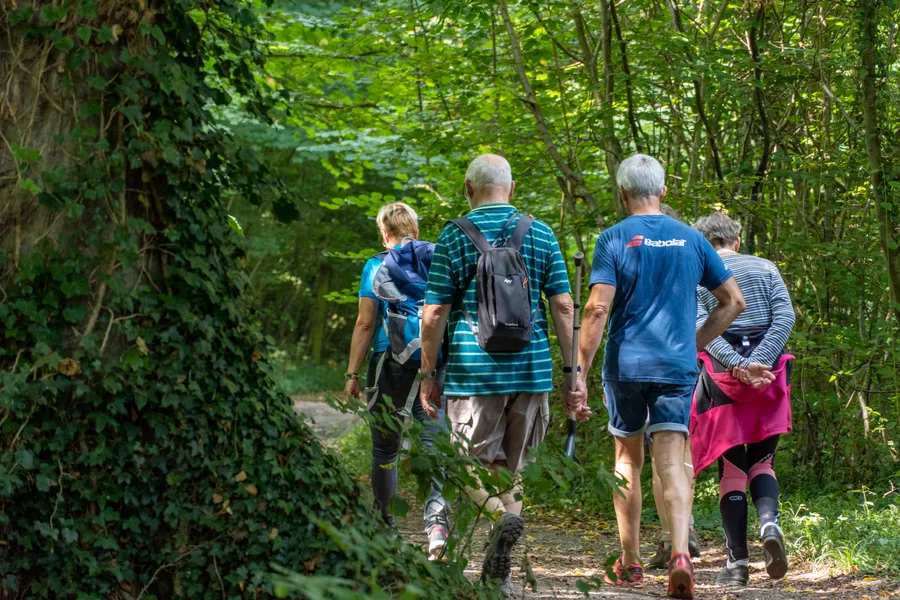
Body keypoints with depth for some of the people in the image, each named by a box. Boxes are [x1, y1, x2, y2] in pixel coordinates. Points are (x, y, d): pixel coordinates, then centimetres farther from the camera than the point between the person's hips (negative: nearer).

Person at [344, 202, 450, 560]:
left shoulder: (377, 267, -1)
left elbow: (365, 324, -3)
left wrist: (352, 373, 1)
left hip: (390, 364, -1)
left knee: (385, 450, 10)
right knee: (433, 442, -3)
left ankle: (384, 527, 19)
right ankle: (437, 519, -24)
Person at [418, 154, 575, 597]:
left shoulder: (455, 237, -2)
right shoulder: (540, 235, 6)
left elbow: (434, 313, -4)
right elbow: (563, 306, 2)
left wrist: (428, 374, 4)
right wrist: (572, 371, 7)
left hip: (473, 369, -3)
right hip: (531, 369, 3)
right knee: (513, 468, 12)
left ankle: (504, 514, -26)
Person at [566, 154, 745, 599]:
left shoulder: (615, 239, -4)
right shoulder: (691, 239, 8)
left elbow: (597, 310, -13)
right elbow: (734, 301, 10)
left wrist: (579, 375, -12)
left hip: (625, 365, -1)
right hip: (677, 367, 1)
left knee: (628, 458, 15)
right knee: (671, 463, -4)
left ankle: (630, 563, 20)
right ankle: (680, 553, -26)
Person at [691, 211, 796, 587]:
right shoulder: (765, 268, 9)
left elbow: (701, 327, -11)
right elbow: (785, 317, -5)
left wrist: (738, 366, -19)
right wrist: (757, 362, -14)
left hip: (722, 378, -1)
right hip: (769, 376, 1)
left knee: (731, 468, 4)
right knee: (761, 461, 12)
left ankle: (738, 562, 1)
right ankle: (769, 521, -18)